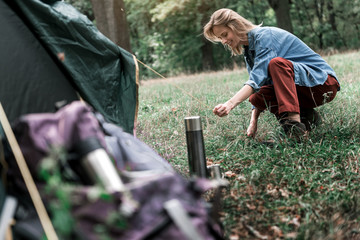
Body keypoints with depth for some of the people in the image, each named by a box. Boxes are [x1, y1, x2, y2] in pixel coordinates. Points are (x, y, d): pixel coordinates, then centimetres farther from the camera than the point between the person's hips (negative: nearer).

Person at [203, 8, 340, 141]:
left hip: (322, 81, -8)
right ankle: (306, 116, -4)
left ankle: (294, 121, -41)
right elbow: (257, 85, 7)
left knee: (277, 63, -33)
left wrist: (231, 103, -42)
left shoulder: (264, 35, -17)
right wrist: (253, 122, -4)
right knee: (256, 96, -16)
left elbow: (258, 77, -31)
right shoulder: (248, 51, 11)